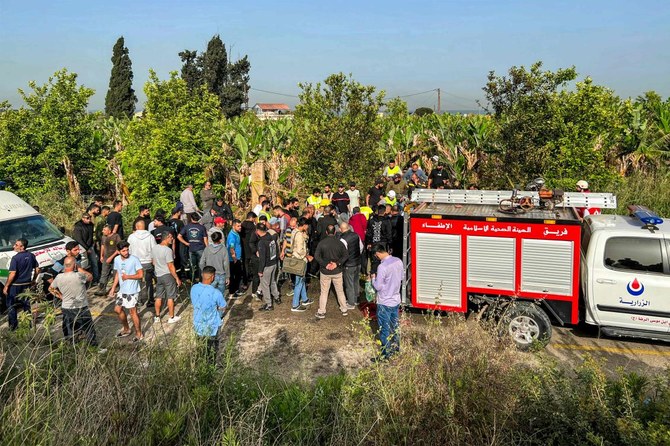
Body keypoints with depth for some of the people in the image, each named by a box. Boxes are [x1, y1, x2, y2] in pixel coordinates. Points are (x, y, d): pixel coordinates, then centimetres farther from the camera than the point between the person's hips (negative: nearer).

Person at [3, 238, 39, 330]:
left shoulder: (15, 258, -19)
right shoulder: (31, 256, 0)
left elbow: (12, 274, -22)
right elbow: (37, 269, 7)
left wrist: (6, 286, -14)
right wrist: (33, 280, 19)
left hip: (15, 285, -6)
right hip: (27, 285, 6)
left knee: (11, 306, 8)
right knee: (26, 305, 17)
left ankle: (13, 326, 11)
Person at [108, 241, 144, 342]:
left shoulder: (134, 260, -19)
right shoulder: (117, 259, 0)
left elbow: (141, 275, -18)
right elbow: (118, 274, 13)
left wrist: (127, 277, -15)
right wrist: (113, 288, 12)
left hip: (132, 291, -7)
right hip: (122, 290, 7)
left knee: (132, 311, 0)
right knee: (117, 309, 15)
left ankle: (139, 334, 15)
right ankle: (126, 329, 36)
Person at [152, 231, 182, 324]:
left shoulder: (154, 248, 1)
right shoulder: (168, 250, -22)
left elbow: (153, 262, 12)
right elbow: (171, 267, -20)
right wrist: (177, 278, -13)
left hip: (158, 275, 7)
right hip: (168, 275, -7)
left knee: (158, 297, 16)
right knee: (170, 297, 5)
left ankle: (157, 317, 24)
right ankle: (171, 318, 14)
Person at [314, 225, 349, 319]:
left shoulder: (322, 243, -9)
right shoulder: (339, 243, -7)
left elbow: (316, 256, -13)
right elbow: (345, 256, -9)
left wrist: (325, 264, -12)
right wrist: (337, 264, -12)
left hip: (325, 271, -1)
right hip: (337, 272, 1)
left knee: (324, 292, 9)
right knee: (340, 291, 16)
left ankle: (321, 312, 14)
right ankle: (344, 310, 26)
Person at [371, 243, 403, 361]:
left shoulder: (382, 267, -27)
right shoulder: (398, 261, -4)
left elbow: (378, 286, -22)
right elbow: (401, 277, 11)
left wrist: (373, 278, -4)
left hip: (385, 303, -7)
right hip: (396, 299, 7)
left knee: (384, 329, 7)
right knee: (395, 324, 24)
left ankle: (386, 354, 17)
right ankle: (396, 346, 40)